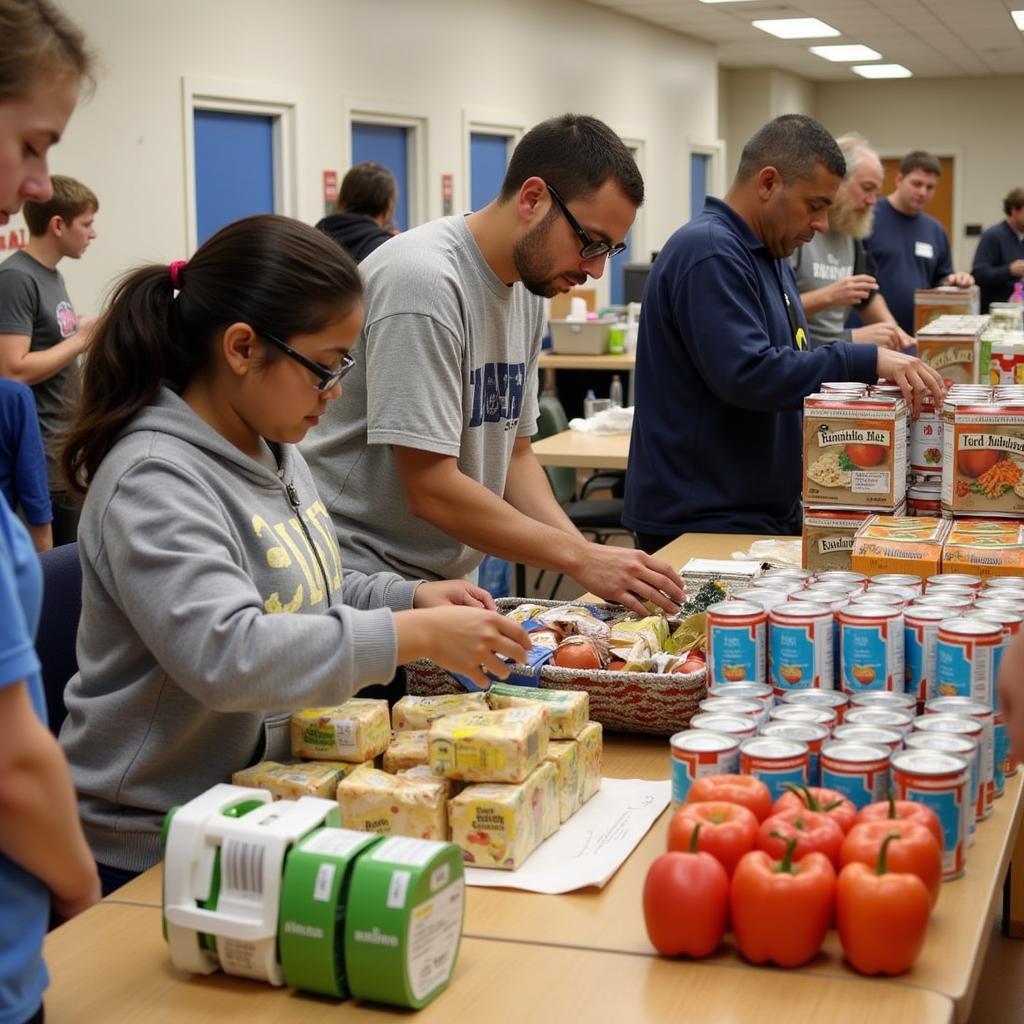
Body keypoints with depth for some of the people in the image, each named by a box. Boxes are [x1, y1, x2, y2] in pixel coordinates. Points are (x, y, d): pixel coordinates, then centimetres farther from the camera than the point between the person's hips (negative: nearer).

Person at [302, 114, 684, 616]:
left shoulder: (529, 285, 7)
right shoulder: (423, 279, -20)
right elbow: (432, 490, -23)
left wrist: (588, 550, -3)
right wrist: (580, 557, -19)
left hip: (443, 579, 8)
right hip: (358, 573, -8)